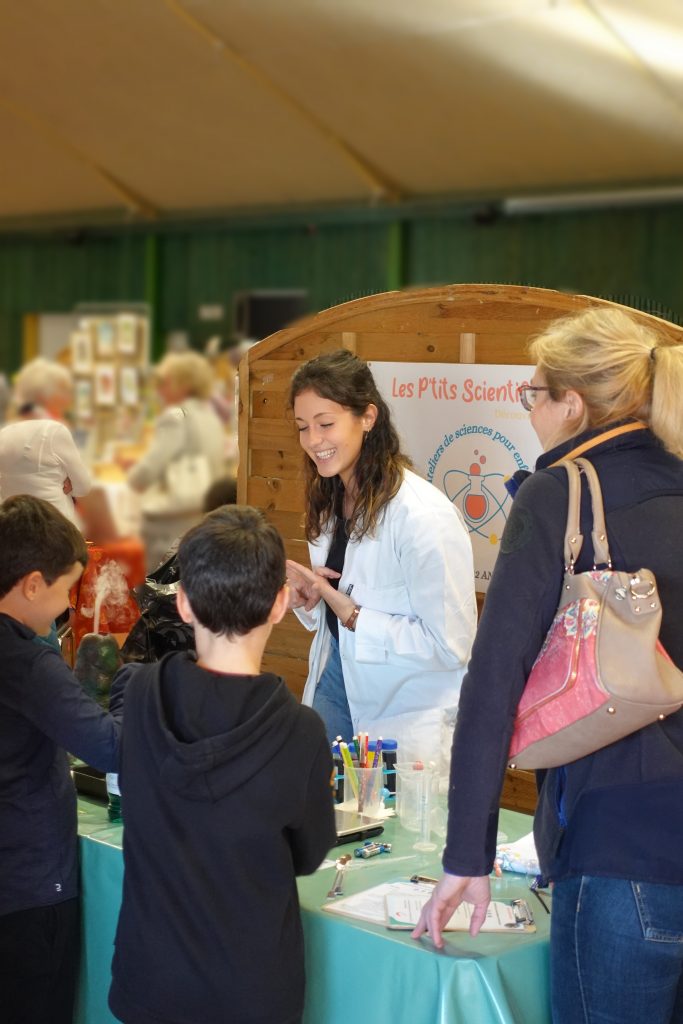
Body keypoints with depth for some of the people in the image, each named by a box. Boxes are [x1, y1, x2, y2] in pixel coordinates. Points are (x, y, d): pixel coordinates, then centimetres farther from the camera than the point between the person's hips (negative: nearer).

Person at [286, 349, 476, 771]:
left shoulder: (423, 515, -21)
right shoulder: (330, 501, 5)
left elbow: (450, 645, -21)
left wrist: (349, 612, -20)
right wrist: (307, 596, -4)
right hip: (336, 686, 7)